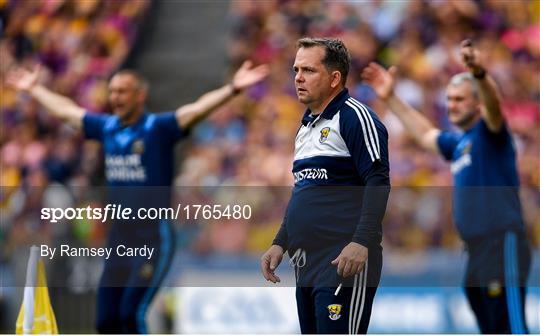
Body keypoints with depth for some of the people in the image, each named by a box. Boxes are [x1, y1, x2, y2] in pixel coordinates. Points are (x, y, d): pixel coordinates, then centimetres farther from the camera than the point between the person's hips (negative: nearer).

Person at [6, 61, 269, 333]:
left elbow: (198, 108, -21)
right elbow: (65, 110, 27)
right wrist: (34, 89, 39)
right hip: (118, 237, 6)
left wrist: (232, 89, -35)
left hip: (154, 237, -6)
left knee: (132, 313, -17)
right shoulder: (106, 127, 11)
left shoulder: (159, 127, -6)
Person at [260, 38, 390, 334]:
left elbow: (378, 182, -16)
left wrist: (362, 242, -25)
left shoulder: (353, 116, -8)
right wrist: (280, 243, 21)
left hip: (343, 265, -9)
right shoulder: (306, 126, 20)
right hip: (306, 265, 9)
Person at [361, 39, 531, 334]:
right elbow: (425, 134, 41)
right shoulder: (458, 142, 22)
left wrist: (479, 73, -46)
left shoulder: (488, 132, -4)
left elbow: (493, 104, -26)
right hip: (477, 253, 10)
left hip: (502, 244, -10)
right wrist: (391, 98, 41)